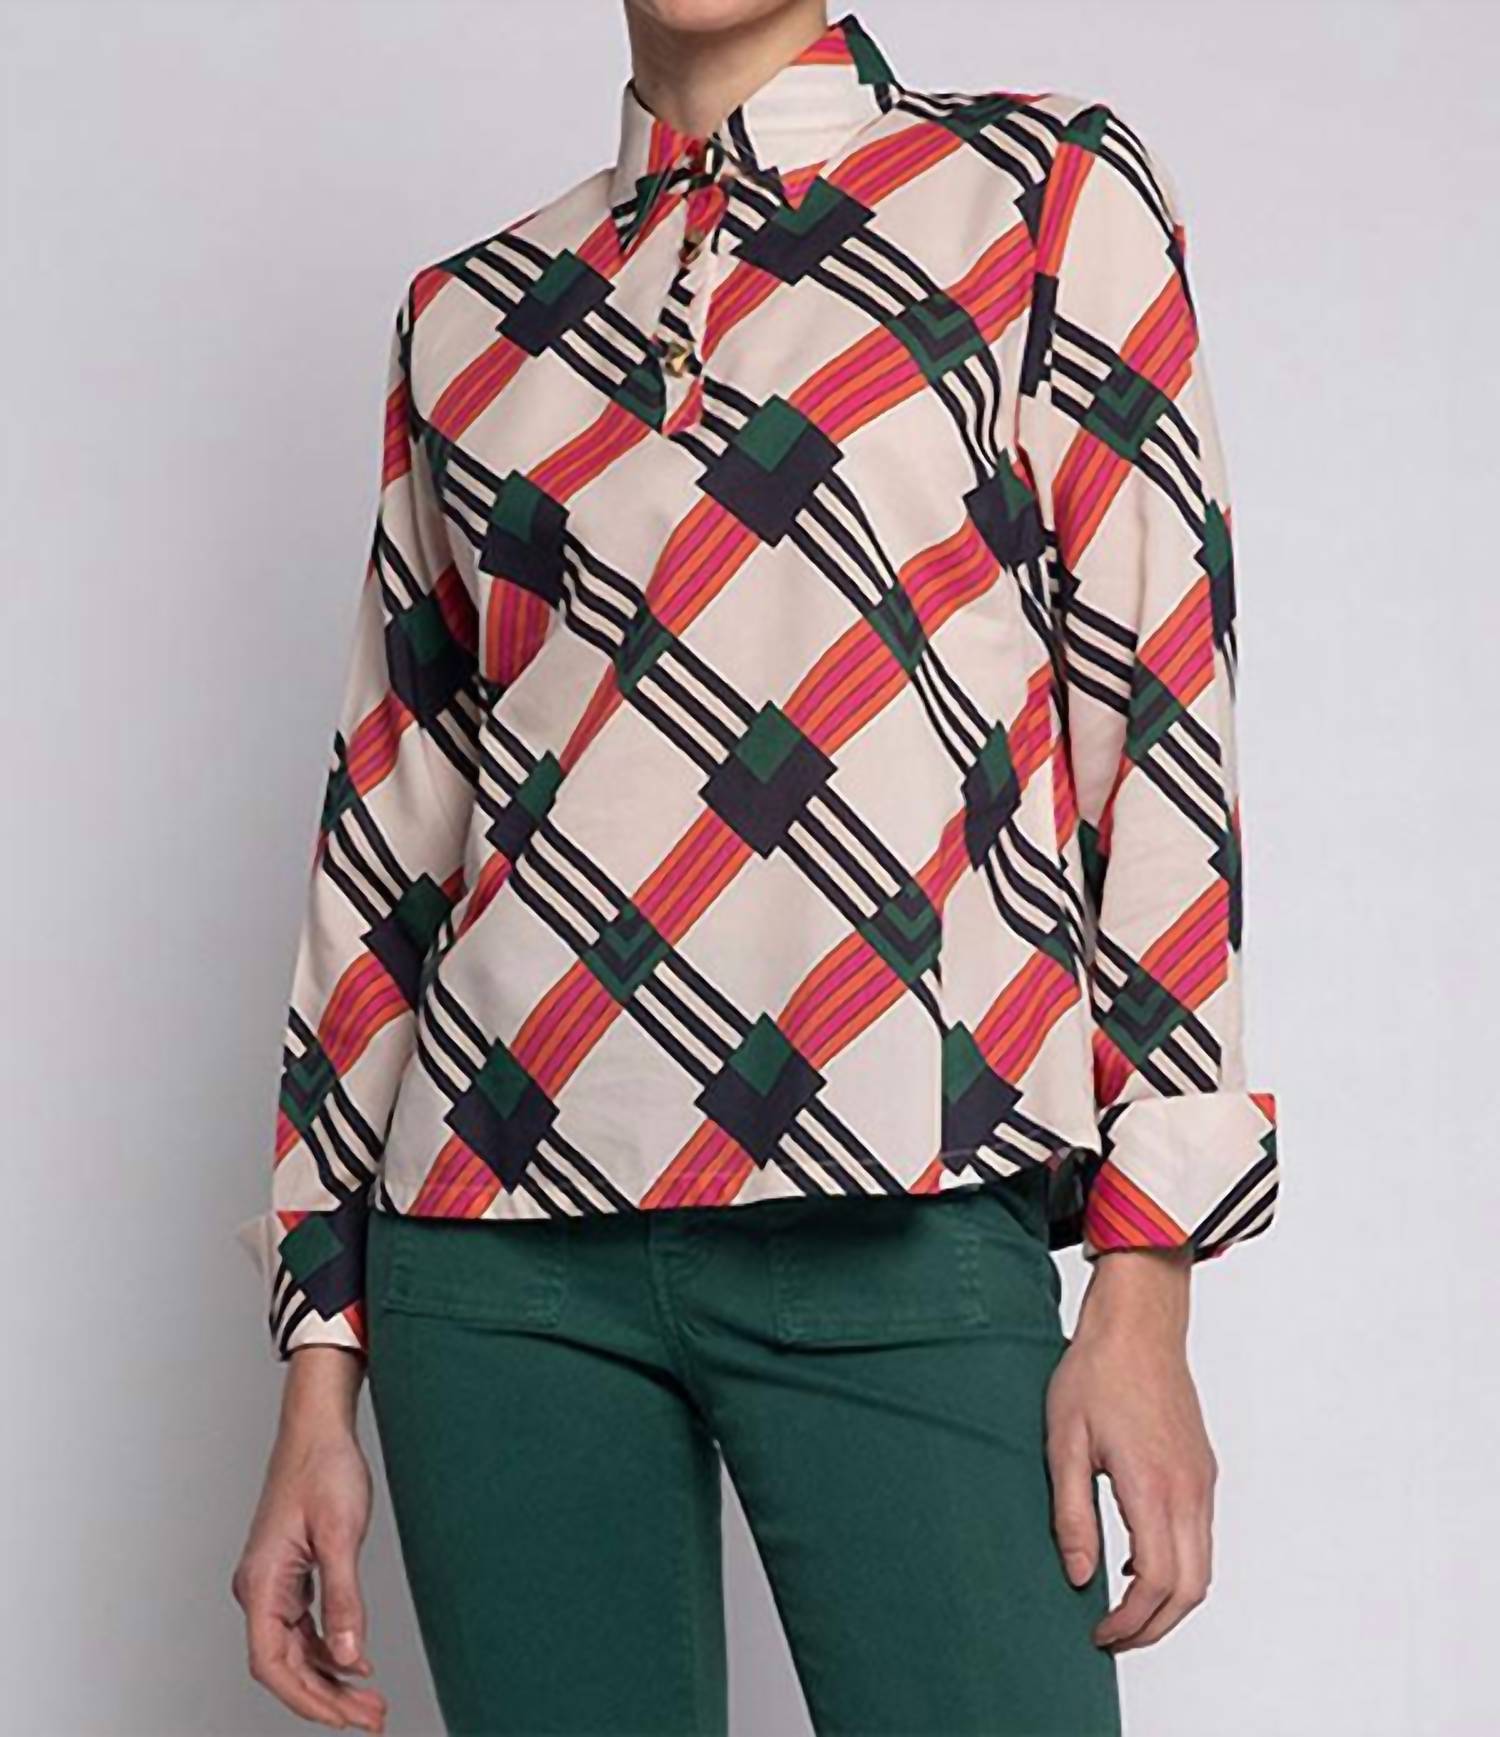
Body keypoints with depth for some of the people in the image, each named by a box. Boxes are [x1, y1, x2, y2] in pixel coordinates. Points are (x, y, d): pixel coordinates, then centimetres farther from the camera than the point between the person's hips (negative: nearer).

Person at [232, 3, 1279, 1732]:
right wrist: (321, 1369, 10)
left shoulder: (1049, 194, 8)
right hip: (501, 1237, 3)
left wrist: (1144, 1282, -6)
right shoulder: (468, 312, 16)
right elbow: (386, 828, 16)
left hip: (898, 1237, -3)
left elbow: (1159, 703, 1)